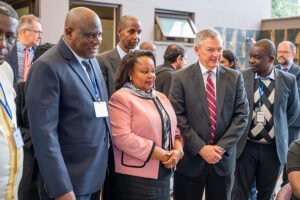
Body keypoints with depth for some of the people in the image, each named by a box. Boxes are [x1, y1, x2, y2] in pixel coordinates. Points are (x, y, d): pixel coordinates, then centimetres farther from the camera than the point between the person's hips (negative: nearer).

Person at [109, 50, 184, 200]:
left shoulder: (161, 97, 13)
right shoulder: (121, 98, -11)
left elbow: (172, 128, 14)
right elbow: (122, 137, -20)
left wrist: (178, 150, -7)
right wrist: (160, 154, -17)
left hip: (163, 173, 7)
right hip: (135, 176, -7)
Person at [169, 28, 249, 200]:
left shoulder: (235, 78, 4)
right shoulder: (181, 78, -3)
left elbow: (242, 115, 0)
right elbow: (178, 117, -8)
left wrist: (222, 147, -10)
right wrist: (200, 148, -14)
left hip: (223, 158, 2)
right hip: (190, 158, -2)